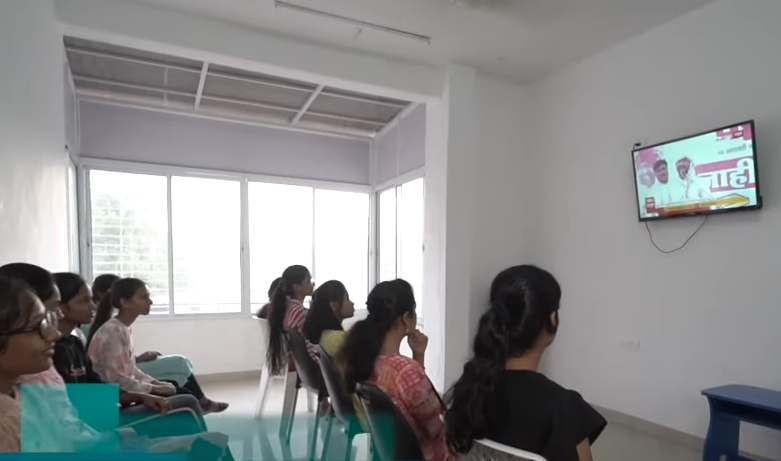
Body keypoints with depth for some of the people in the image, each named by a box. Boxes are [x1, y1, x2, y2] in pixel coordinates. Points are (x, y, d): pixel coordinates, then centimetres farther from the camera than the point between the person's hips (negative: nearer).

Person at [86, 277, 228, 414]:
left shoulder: (122, 329, 5)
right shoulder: (113, 332, -24)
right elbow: (117, 380, -26)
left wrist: (157, 383, 1)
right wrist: (155, 388, -17)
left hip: (125, 388, 9)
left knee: (178, 385, 10)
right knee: (184, 395, -8)